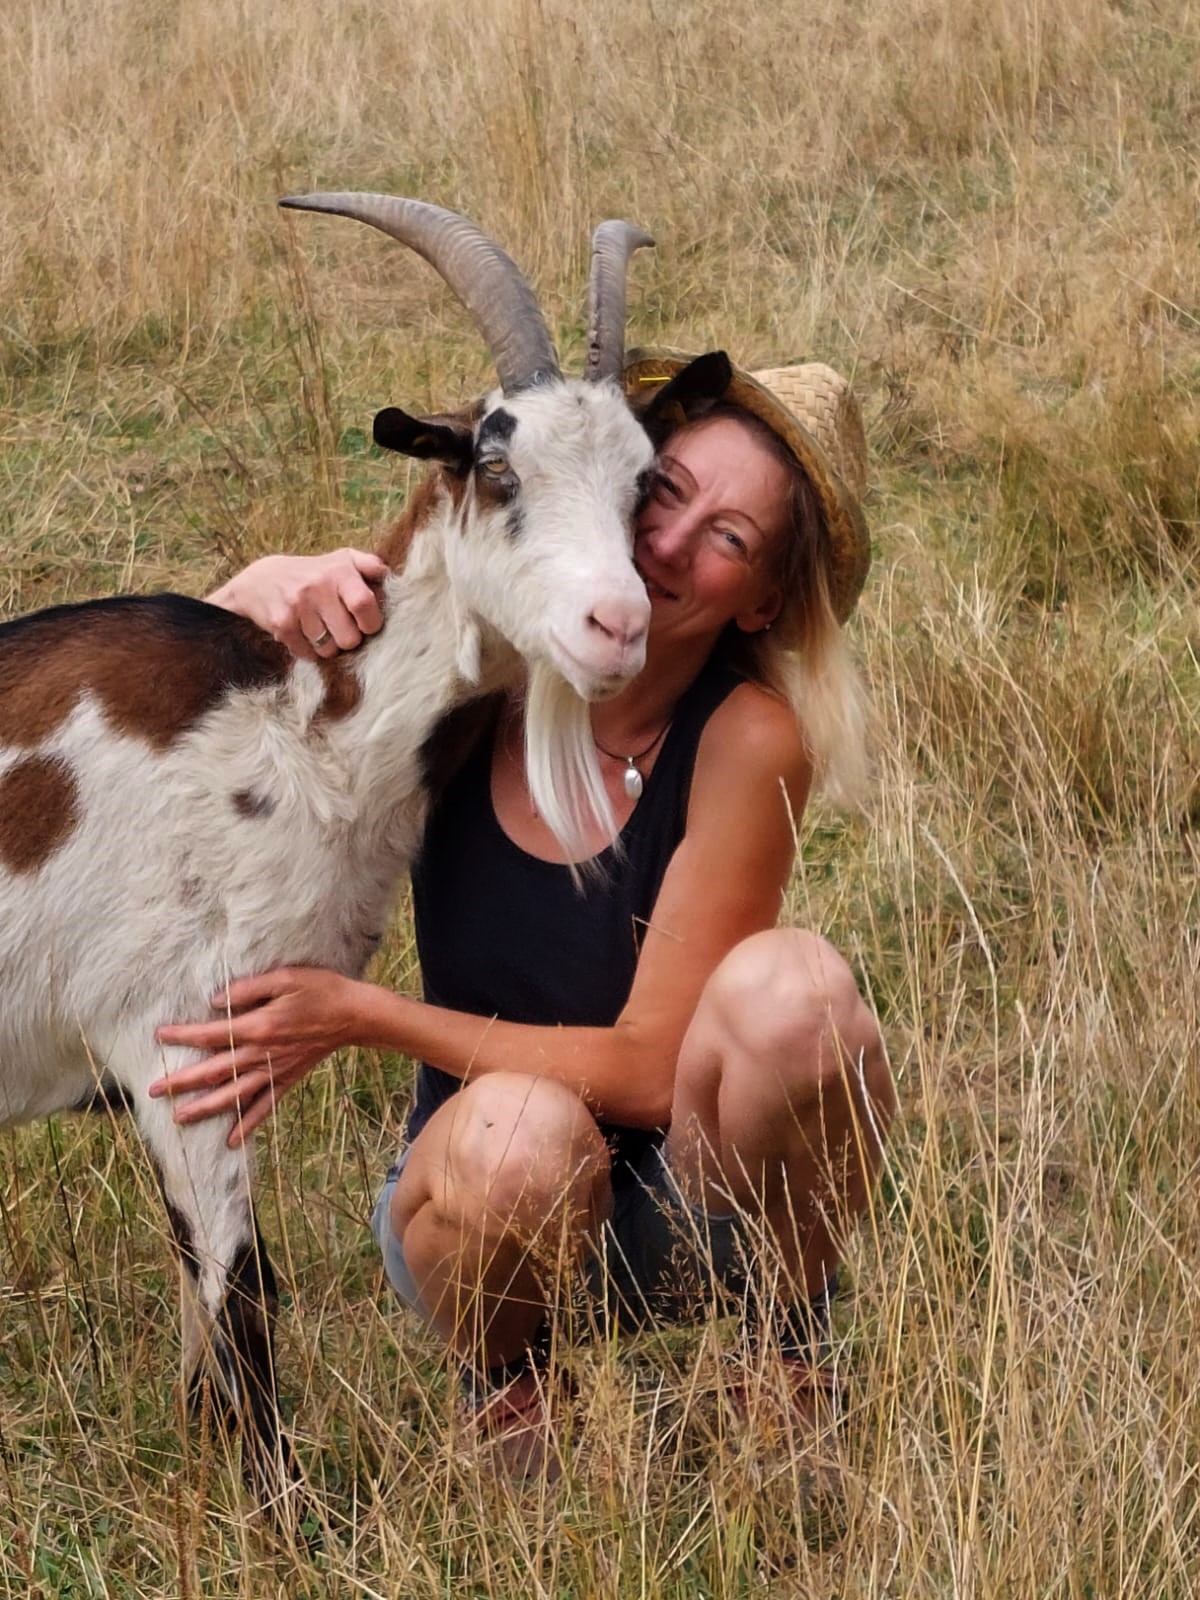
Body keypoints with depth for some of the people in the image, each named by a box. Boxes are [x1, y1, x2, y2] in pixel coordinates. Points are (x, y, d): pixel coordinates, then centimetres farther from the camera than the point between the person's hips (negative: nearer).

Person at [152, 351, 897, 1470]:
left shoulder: (744, 739, -20)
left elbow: (648, 1070, -20)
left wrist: (361, 1017, -25)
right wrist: (265, 592, -24)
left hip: (693, 1213, -1)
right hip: (491, 1203, 2)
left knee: (789, 984, -33)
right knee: (516, 1131, -36)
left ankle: (790, 1349, -5)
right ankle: (502, 1381, 0)